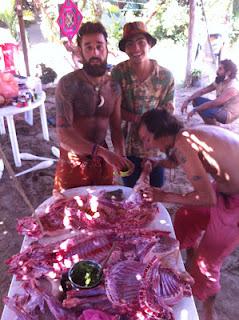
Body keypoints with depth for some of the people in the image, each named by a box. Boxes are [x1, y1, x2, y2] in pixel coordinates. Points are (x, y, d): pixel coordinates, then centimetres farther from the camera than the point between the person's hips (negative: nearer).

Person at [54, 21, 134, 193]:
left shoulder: (114, 87, -1)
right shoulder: (68, 84, -17)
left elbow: (116, 129, 3)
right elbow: (64, 132, -24)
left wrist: (121, 156, -15)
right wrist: (103, 152, -34)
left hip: (103, 161, 4)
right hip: (73, 162, -4)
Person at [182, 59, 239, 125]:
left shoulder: (232, 87, -27)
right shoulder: (219, 82, 0)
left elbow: (214, 103, -34)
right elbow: (202, 91, 0)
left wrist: (195, 110, -31)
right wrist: (187, 101, -12)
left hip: (229, 114, -9)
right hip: (220, 107, 9)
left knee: (204, 110, -34)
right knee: (196, 100, 2)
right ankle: (210, 124, 7)